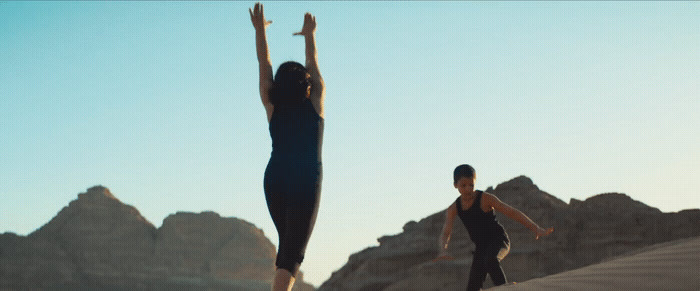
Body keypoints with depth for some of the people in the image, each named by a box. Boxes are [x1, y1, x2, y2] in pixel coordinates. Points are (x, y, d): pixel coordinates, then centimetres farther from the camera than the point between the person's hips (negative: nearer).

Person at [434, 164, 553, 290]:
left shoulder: (485, 199, -13)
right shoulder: (453, 209, -1)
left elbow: (511, 212, -18)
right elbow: (445, 233, -13)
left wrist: (536, 228, -28)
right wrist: (443, 250, -36)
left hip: (498, 240, -5)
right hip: (481, 246, 5)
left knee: (490, 260, -38)